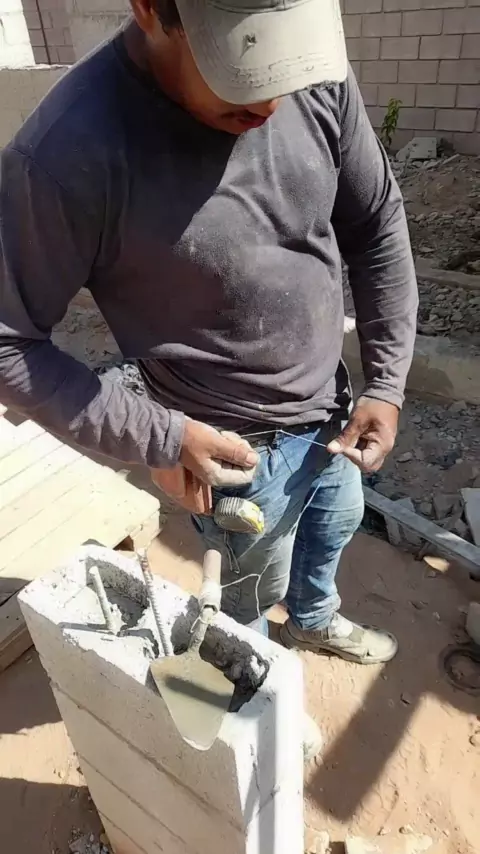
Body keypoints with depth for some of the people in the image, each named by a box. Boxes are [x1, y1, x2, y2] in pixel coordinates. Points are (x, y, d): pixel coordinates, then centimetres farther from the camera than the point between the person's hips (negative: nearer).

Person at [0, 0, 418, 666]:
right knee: (255, 590, 20)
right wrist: (153, 439, -23)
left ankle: (313, 620, 66)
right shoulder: (67, 154, -28)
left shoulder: (320, 79, -12)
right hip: (241, 447, -5)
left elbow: (376, 222, 0)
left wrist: (387, 381, -5)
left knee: (337, 523, 30)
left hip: (331, 405, 6)